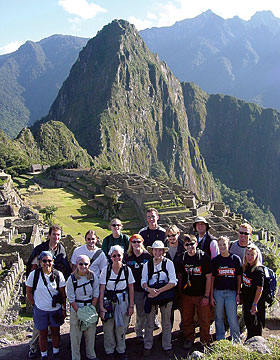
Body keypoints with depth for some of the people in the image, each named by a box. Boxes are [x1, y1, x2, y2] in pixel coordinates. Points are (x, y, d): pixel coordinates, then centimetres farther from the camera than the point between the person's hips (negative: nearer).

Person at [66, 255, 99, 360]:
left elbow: (96, 295, -1)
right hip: (76, 309, -2)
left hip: (91, 309, 2)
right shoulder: (71, 279, -11)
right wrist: (79, 312, -12)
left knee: (90, 333, 12)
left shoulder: (93, 276, -5)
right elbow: (71, 299, -8)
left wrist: (92, 309, -8)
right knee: (75, 335, 3)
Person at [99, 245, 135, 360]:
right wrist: (101, 307, -11)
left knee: (121, 328, 9)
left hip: (123, 302, 1)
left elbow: (131, 289, 2)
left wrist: (131, 306, 0)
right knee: (108, 328, 4)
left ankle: (121, 350, 29)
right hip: (108, 301, -1)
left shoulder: (127, 270, -4)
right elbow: (101, 290, -7)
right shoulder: (106, 270, -8)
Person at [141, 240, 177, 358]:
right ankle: (147, 346, 24)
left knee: (166, 323, 10)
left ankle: (167, 346, 25)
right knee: (149, 323, 7)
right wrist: (149, 289, -20)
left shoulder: (168, 263, -3)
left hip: (166, 295, -1)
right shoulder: (147, 264, 3)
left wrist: (159, 291, -17)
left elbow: (173, 282, -9)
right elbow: (143, 282, 1)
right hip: (151, 296, 1)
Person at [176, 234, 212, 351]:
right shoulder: (181, 258, 1)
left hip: (201, 295, -3)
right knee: (187, 320, 11)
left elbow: (209, 277, -6)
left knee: (204, 320, 4)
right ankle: (189, 339, 30)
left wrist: (206, 296, -8)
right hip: (186, 295, 3)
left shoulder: (204, 257, -8)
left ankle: (205, 341, 24)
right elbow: (179, 276, 10)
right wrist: (180, 293, 7)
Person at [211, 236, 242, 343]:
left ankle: (237, 341, 13)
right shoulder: (215, 260, 2)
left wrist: (238, 294, 1)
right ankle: (220, 341, 23)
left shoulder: (235, 259, 1)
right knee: (219, 318, 9)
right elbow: (212, 279, 4)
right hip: (218, 292, 1)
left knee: (233, 319, -3)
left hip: (231, 292, -1)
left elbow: (239, 277, 5)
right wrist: (211, 296, 0)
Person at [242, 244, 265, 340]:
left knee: (256, 325, 2)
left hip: (256, 303, -8)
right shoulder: (245, 267, 6)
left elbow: (260, 289, -19)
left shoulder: (258, 270, -17)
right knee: (248, 324, 19)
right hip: (246, 301, 8)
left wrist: (255, 304, -20)